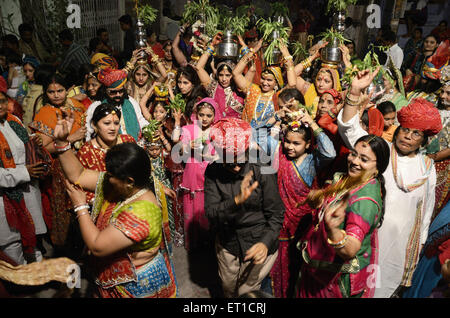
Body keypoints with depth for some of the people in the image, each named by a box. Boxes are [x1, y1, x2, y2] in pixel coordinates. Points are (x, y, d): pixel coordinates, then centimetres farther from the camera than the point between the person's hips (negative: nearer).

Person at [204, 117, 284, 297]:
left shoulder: (262, 170, -19)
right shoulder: (213, 172, -13)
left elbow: (275, 214, -14)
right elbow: (211, 214, -20)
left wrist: (266, 242, -30)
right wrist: (237, 201, -38)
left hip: (258, 247, -3)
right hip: (227, 245, 3)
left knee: (247, 292, 13)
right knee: (228, 291, 26)